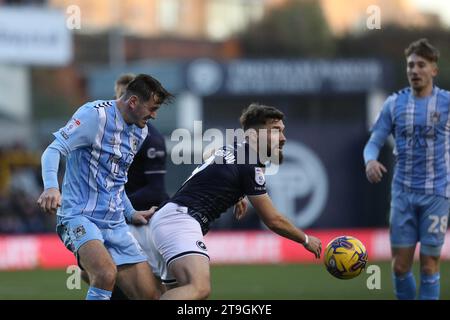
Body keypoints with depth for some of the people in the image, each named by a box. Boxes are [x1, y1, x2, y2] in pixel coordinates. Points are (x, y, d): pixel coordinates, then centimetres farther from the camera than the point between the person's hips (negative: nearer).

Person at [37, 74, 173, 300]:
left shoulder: (141, 132, 16)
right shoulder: (95, 115, -9)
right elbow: (54, 150, -16)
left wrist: (130, 213, 20)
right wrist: (51, 186, -33)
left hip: (115, 224, 8)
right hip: (79, 216, -8)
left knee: (150, 295, -4)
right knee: (106, 274, -35)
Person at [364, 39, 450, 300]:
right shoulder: (395, 103, 5)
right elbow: (374, 142, 5)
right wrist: (371, 160, -17)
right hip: (403, 192, 2)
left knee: (429, 265, -1)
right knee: (400, 266, 2)